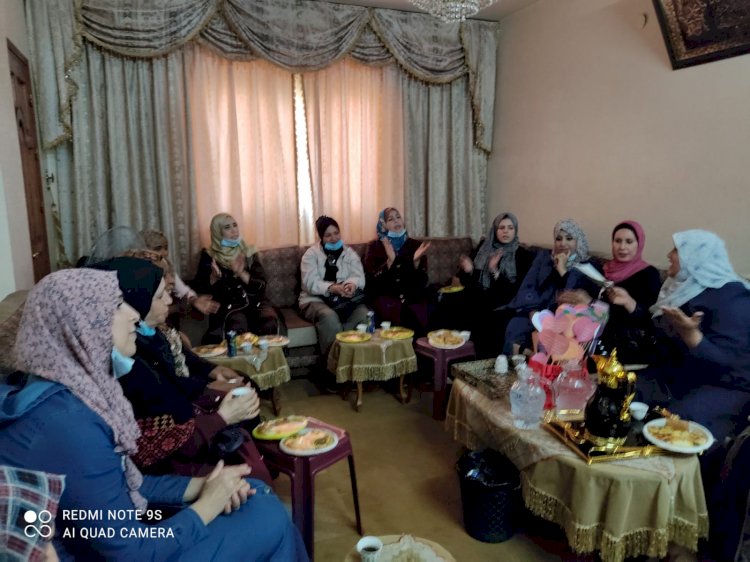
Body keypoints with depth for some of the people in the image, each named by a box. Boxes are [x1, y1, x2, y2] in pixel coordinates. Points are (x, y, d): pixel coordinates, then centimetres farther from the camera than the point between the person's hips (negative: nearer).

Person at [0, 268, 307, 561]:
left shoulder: (70, 389, -3)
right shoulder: (69, 425, -32)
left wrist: (200, 485, -5)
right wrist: (209, 503, -12)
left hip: (105, 536, 8)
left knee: (256, 493, 8)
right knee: (269, 517, -5)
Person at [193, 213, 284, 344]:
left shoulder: (249, 253, 12)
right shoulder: (209, 256, 8)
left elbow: (261, 286, 2)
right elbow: (199, 287, 4)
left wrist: (241, 273, -14)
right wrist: (214, 278, -15)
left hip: (254, 301, 2)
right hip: (227, 305, -2)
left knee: (271, 322, -29)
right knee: (238, 326, -35)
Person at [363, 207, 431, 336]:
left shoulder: (415, 245, 11)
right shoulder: (374, 246, 8)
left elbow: (422, 281, 4)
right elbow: (372, 278, -5)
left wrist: (416, 260, -14)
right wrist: (390, 260, -19)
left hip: (413, 296, 2)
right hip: (385, 296, -2)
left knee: (420, 321, -30)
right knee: (407, 320, -32)